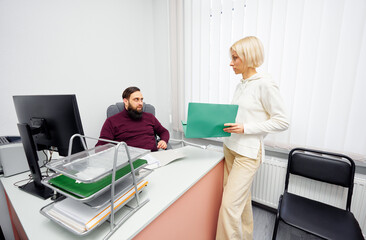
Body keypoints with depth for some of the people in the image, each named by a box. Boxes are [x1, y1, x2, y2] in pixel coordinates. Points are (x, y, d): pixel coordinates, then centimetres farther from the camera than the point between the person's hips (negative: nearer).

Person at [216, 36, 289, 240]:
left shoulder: (265, 84, -13)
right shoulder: (241, 85, 10)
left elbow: (282, 122, -12)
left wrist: (245, 128, -19)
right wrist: (225, 123, 2)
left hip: (248, 153, -8)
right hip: (230, 147, 8)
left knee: (230, 204, -5)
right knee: (242, 199, 20)